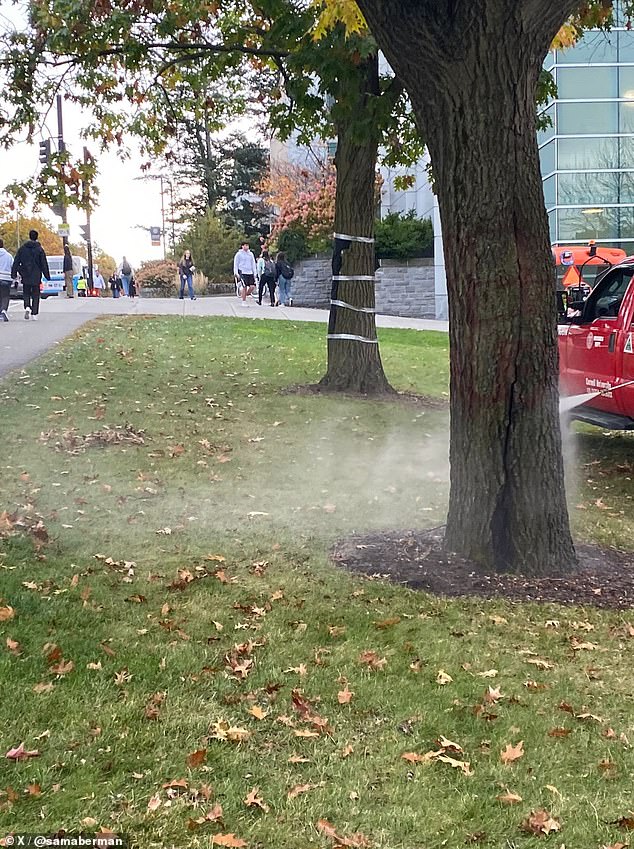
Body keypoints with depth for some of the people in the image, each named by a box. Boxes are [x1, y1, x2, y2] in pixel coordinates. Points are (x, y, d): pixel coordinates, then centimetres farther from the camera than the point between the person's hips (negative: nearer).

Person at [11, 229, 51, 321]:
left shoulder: (22, 248, 3)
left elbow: (16, 262, 3)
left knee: (26, 293, 13)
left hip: (25, 276, 1)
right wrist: (47, 275, 3)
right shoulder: (40, 249, -4)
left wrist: (13, 273, 8)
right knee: (35, 295, 6)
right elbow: (44, 264, -3)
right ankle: (34, 314, 3)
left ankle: (27, 307, -13)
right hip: (36, 276, -1)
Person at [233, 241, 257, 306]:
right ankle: (244, 302, 0)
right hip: (243, 273, -5)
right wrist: (236, 273, -6)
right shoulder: (239, 254, 1)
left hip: (250, 273, 5)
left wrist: (255, 273, 12)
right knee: (245, 287, -9)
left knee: (252, 286, -7)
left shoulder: (251, 254, 14)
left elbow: (253, 264, 19)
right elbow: (235, 264, 2)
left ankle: (244, 295, 18)